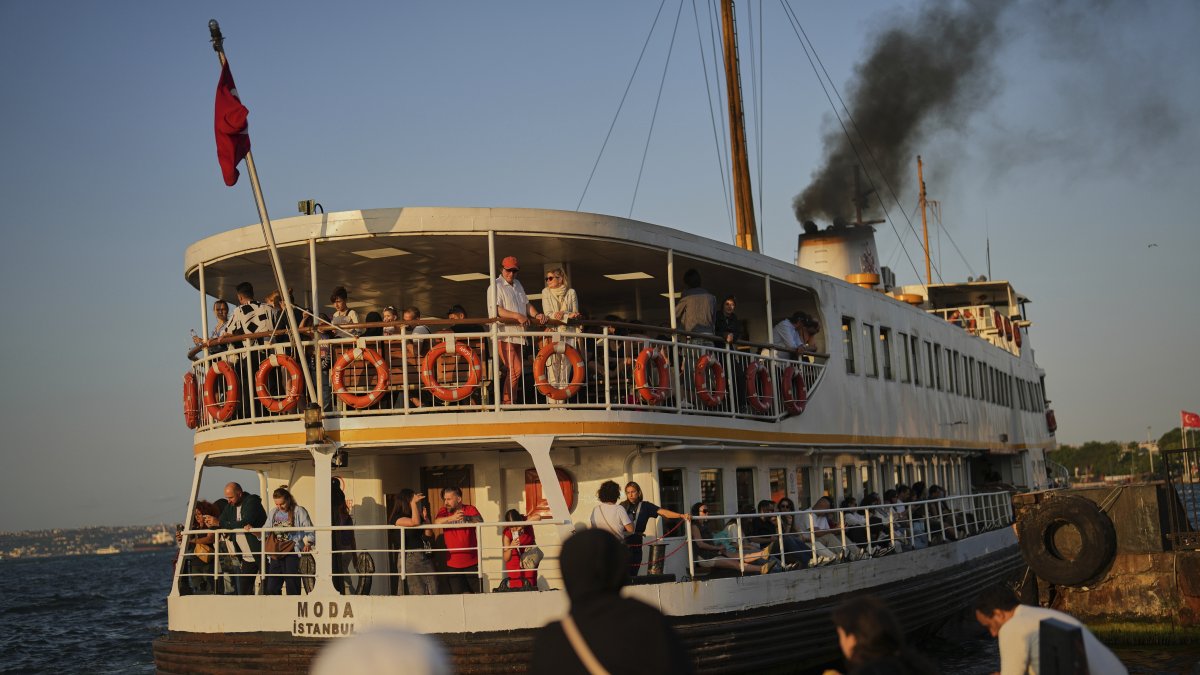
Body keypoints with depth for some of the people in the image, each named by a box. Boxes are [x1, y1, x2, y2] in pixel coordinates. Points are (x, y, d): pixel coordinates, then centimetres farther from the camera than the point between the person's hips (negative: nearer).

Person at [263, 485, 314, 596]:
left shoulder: (299, 512, -1)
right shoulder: (273, 512, 14)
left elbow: (310, 531, -4)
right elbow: (265, 532, 17)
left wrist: (308, 544, -23)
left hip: (292, 554, -5)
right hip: (276, 555, 5)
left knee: (293, 589, -3)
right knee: (271, 589, 4)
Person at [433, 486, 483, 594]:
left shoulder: (470, 509, 0)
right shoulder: (444, 511, 4)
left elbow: (480, 521, -20)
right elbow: (436, 522, -17)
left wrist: (467, 518, -40)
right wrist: (452, 518, -35)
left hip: (472, 562, -1)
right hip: (453, 564, 1)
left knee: (478, 592, 4)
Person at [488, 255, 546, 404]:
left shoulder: (517, 285, 20)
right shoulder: (496, 286, -5)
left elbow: (526, 304, 20)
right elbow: (496, 310, -17)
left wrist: (536, 315, 0)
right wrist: (517, 316, -26)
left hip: (518, 334, 8)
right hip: (504, 334, -8)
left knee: (517, 369, 9)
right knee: (515, 370, -15)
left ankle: (508, 402, 16)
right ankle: (506, 403, -8)